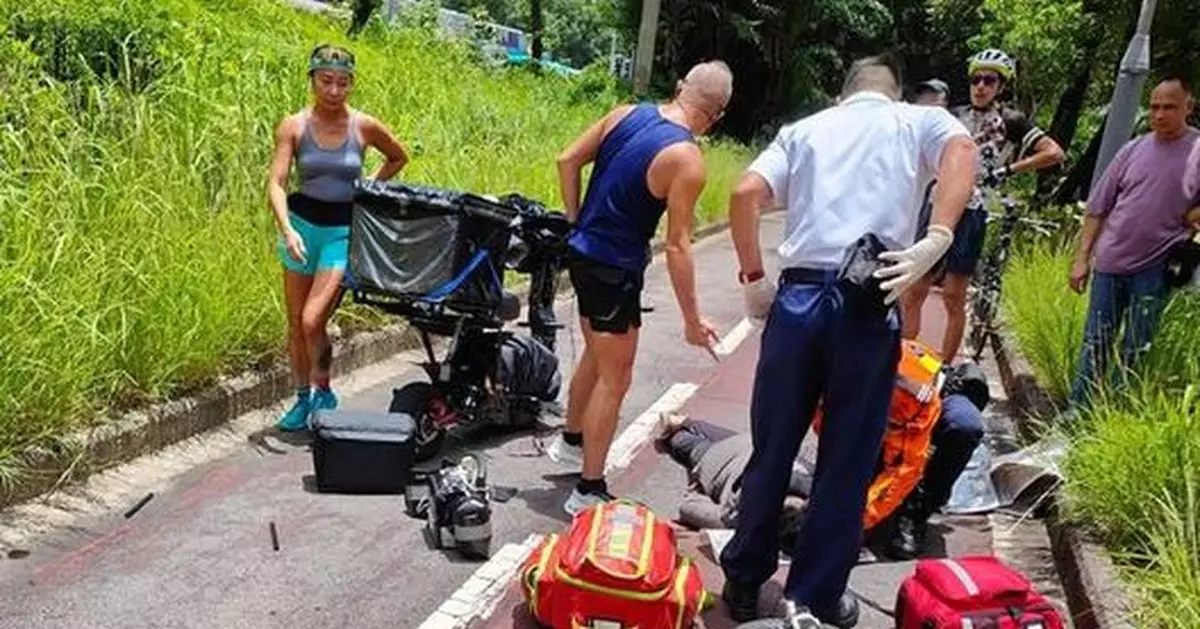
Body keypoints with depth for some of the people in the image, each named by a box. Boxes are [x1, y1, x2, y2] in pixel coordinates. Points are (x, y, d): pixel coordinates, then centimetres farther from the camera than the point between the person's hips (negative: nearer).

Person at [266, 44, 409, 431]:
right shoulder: (293, 127, -4)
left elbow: (398, 158, 15)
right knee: (296, 323, 10)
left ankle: (324, 393, 10)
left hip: (343, 230, -2)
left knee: (313, 320, -13)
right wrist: (286, 230, -26)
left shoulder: (364, 127, -3)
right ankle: (303, 398, 28)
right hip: (302, 224, 2)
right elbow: (276, 183, -11)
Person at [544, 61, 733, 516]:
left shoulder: (627, 113, 1)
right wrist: (692, 320, -13)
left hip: (581, 253, 8)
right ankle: (589, 491, 11)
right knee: (614, 380, 3)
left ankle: (570, 441, 46)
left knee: (596, 355, 27)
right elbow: (677, 246, -19)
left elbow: (567, 161, 6)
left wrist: (577, 222, 15)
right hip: (615, 270, -8)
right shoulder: (687, 160, -19)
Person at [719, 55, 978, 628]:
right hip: (869, 306, -2)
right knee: (846, 465, 10)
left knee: (771, 451, 14)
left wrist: (752, 277, 7)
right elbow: (961, 149, -11)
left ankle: (744, 582, 28)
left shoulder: (804, 129, 19)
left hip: (798, 297, 2)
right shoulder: (920, 121, 14)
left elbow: (745, 194, 2)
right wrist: (936, 241, -19)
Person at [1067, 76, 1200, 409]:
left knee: (1135, 351, 4)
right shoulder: (1134, 149, 5)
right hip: (1110, 261, 3)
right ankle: (1078, 409, 19)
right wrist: (1081, 258, 5)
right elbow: (1098, 207, 8)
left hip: (1155, 268, -3)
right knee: (1095, 342, 10)